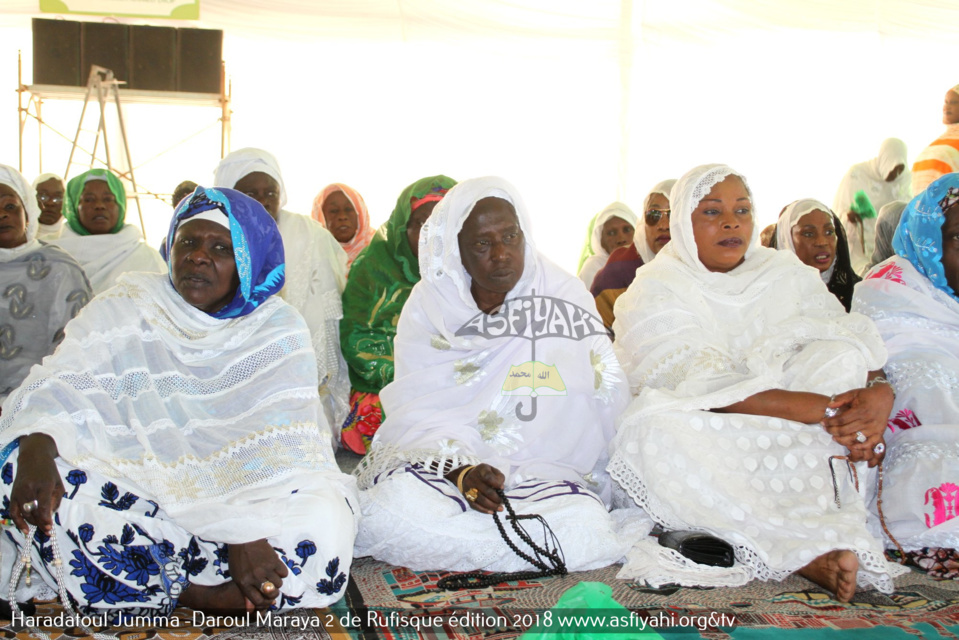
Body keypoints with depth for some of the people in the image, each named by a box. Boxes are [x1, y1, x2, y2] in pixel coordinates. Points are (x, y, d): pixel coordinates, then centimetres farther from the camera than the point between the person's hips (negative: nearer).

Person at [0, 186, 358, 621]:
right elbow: (63, 382, -5)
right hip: (132, 491, 2)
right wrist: (36, 444, -28)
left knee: (320, 531, -31)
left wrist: (247, 529, -29)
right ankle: (201, 595, -19)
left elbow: (279, 446, -12)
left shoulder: (277, 330, 0)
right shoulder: (126, 307, 7)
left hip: (238, 500, -2)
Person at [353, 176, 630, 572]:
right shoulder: (429, 305, 4)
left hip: (540, 471, 2)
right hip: (436, 460, -1)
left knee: (582, 522, -30)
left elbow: (608, 399, 1)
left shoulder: (565, 296, 4)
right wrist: (462, 473, -22)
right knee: (399, 505, -33)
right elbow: (416, 414, -3)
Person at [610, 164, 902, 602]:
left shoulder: (786, 272, 12)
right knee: (651, 424, -34)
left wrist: (880, 394, -24)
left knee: (841, 354, -17)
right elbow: (703, 388, -19)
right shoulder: (655, 291, -4)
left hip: (788, 455, 4)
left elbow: (861, 348, 1)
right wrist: (819, 409, -28)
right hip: (709, 452, -3)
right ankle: (807, 550, -35)